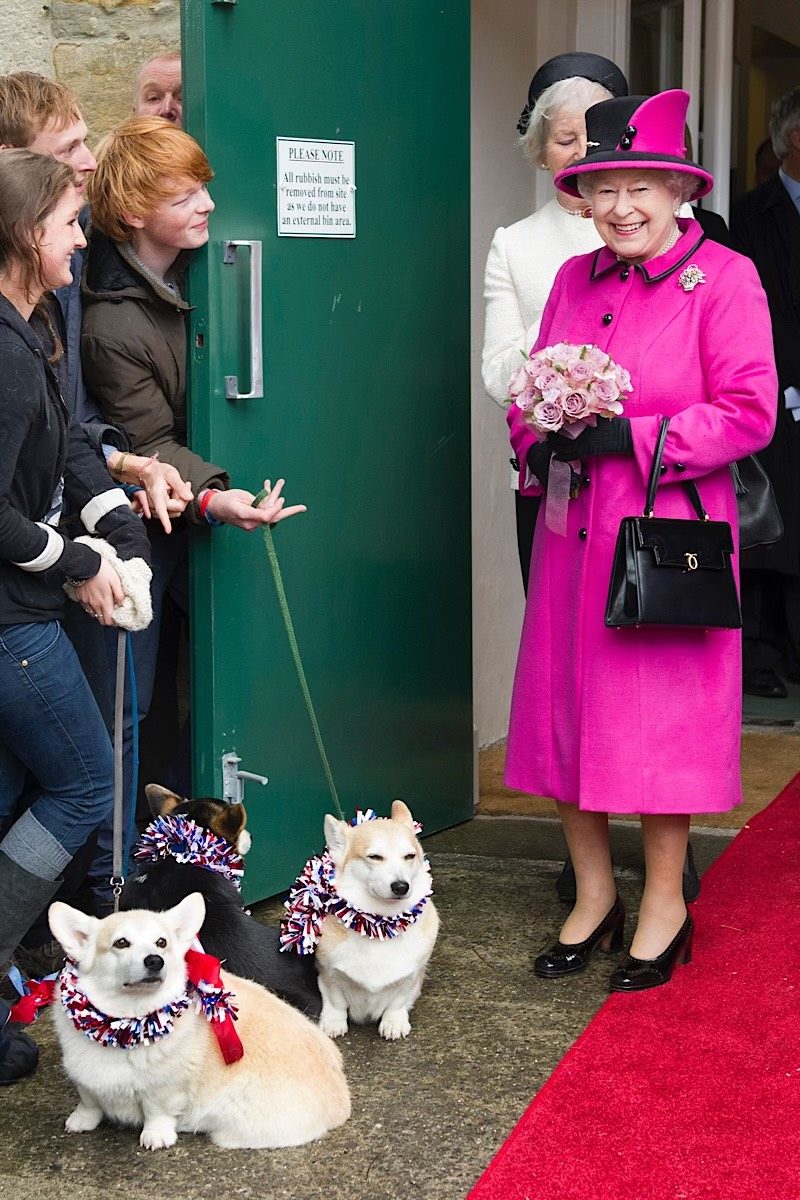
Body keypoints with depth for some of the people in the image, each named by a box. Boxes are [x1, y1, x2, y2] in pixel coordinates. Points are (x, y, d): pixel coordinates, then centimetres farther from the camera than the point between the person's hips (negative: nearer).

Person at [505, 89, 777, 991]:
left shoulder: (723, 279, -6)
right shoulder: (574, 279, 11)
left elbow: (748, 411, -11)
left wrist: (630, 436, -17)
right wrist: (539, 443, -5)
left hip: (669, 529, -5)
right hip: (574, 529, 6)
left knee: (661, 717, 1)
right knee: (565, 706, 8)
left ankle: (664, 904, 19)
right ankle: (593, 896, 25)